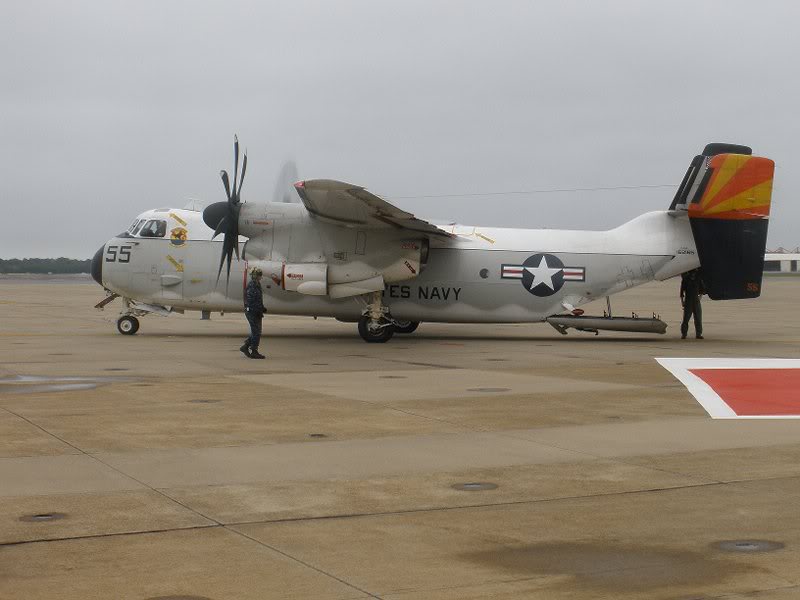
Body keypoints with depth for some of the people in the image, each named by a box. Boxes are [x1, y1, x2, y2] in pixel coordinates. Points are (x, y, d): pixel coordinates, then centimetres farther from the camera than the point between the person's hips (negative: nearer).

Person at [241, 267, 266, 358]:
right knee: (256, 332, -5)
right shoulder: (251, 286, -16)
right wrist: (258, 311, -21)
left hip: (256, 312, 10)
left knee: (256, 331, 14)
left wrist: (262, 309, 12)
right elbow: (250, 301, -21)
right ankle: (254, 352, 0)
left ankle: (245, 347, 21)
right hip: (252, 312, -10)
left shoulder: (257, 285, 14)